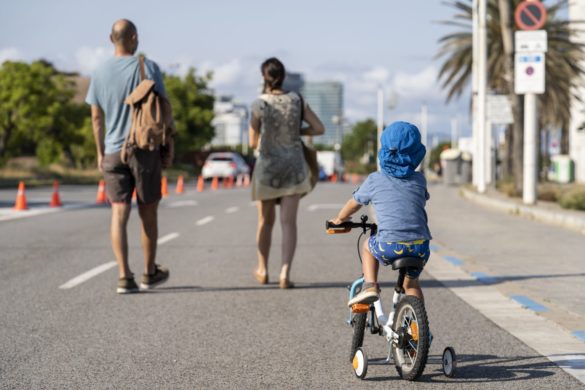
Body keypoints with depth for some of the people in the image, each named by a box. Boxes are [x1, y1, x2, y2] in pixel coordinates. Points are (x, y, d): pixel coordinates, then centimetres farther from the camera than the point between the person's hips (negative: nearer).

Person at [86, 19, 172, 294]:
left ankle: (124, 276, -7)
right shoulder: (148, 68, -5)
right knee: (148, 212, 9)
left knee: (119, 213, 1)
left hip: (113, 152, 2)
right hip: (145, 148, -2)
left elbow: (96, 117, 7)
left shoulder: (100, 73, 3)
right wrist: (169, 146, 3)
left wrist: (100, 153, 16)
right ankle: (150, 272, 20)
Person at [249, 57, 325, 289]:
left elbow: (253, 142, 0)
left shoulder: (259, 105, -8)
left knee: (266, 221, 17)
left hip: (267, 167, -1)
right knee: (288, 222, -2)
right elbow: (319, 129, 2)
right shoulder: (297, 100, -1)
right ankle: (285, 273, -18)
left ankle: (262, 270, 32)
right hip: (293, 167, 1)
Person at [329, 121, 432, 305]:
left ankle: (370, 285, 12)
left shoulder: (375, 180, 7)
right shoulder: (419, 180, 14)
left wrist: (339, 219, 43)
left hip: (390, 246, -2)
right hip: (419, 246, 3)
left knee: (368, 246, 30)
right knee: (411, 283, 27)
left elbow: (354, 204, 22)